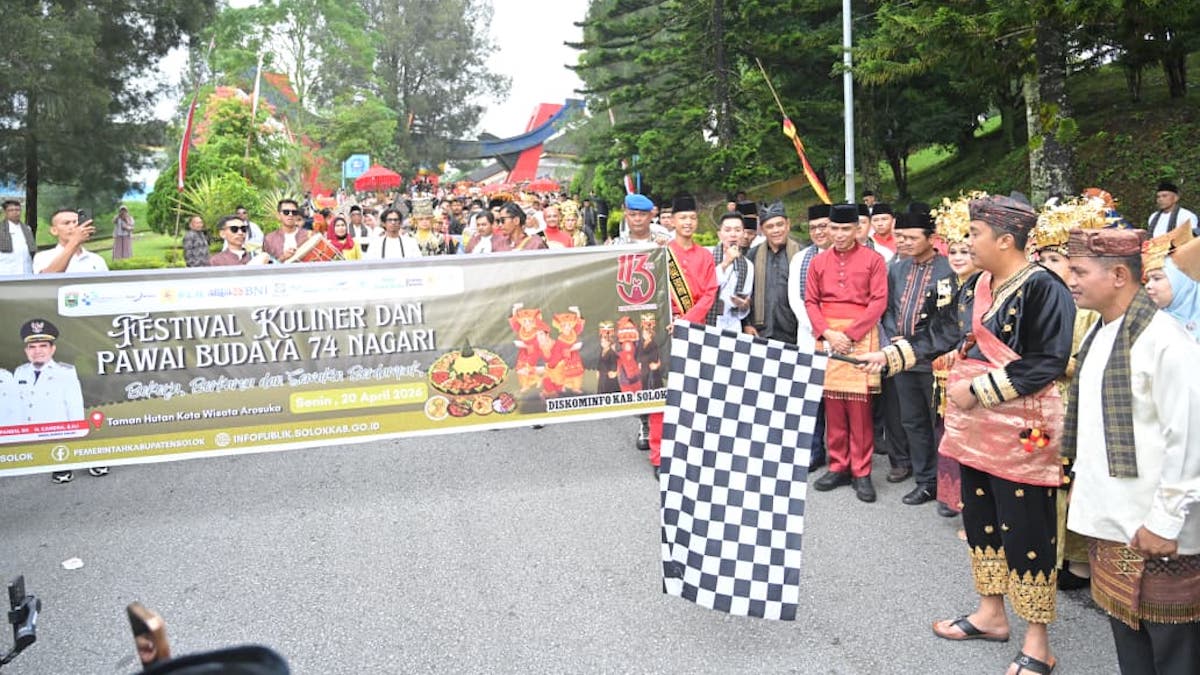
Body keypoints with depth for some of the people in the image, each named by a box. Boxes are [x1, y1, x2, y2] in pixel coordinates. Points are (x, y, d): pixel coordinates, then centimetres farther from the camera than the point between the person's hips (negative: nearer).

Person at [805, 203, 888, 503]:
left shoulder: (873, 260, 0)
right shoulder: (819, 261, 9)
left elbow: (879, 302, -6)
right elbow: (810, 301, 7)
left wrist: (850, 333, -13)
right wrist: (827, 333, -8)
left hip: (860, 337, -3)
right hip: (827, 337, 3)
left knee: (859, 407, -2)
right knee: (831, 404, 6)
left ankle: (861, 472, 6)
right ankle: (838, 467, 15)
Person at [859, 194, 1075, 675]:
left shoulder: (1043, 288, -16)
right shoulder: (976, 285, 9)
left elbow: (1047, 363, -20)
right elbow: (941, 333, 15)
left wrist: (977, 390, -19)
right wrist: (888, 356, 7)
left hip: (1020, 431, -8)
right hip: (974, 425, 8)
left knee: (1025, 530, 0)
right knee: (980, 519, 16)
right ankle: (991, 613, 33)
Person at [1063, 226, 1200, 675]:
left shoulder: (1163, 339, -18)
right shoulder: (1097, 336, 9)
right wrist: (1083, 483, 14)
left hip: (1152, 529, -8)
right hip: (1108, 519, 8)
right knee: (1124, 628, 19)